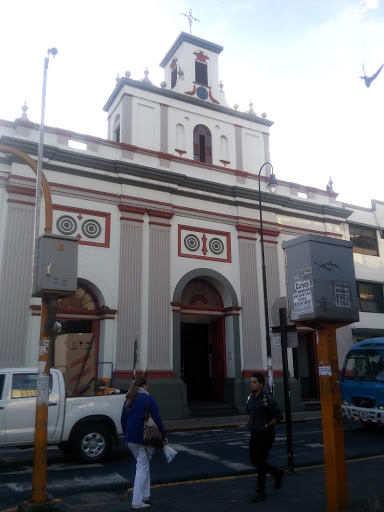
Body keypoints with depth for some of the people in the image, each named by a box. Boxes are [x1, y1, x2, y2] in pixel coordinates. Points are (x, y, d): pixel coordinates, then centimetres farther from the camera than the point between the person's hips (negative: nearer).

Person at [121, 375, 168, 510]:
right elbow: (157, 419, -13)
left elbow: (123, 420, 14)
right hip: (145, 439, -6)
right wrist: (164, 436, -4)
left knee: (143, 466, 21)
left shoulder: (128, 400, 8)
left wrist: (126, 436, 25)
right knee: (142, 468, 1)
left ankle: (145, 496, 25)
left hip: (131, 440, 7)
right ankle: (137, 502, 3)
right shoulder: (148, 399, -12)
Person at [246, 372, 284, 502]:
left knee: (260, 462, -4)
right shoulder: (250, 398, 5)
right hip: (254, 434, 7)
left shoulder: (267, 399, -17)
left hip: (265, 435, -7)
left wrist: (266, 426, -13)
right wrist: (251, 424, 10)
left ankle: (261, 492, 10)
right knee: (253, 459, 11)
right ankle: (277, 473, 32)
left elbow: (279, 416, -13)